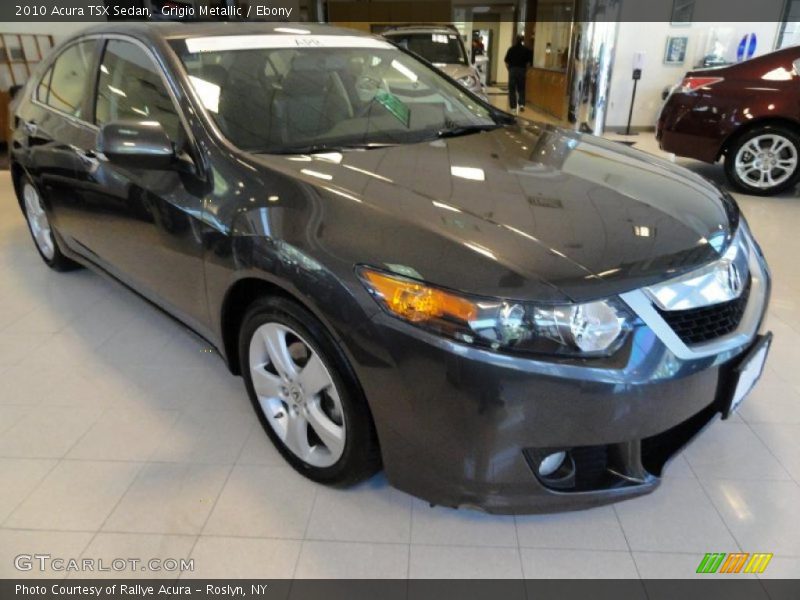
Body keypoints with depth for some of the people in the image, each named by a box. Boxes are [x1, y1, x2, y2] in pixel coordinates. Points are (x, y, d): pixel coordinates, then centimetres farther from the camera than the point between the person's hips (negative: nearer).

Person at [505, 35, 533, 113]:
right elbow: (529, 62, 0)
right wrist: (525, 69, 13)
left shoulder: (511, 49, -2)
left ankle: (513, 106, 4)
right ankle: (521, 104, -6)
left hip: (512, 69, -1)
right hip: (522, 70, 1)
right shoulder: (526, 50, 0)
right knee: (521, 89, 11)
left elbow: (506, 61, -3)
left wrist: (509, 69, 9)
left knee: (512, 89, 5)